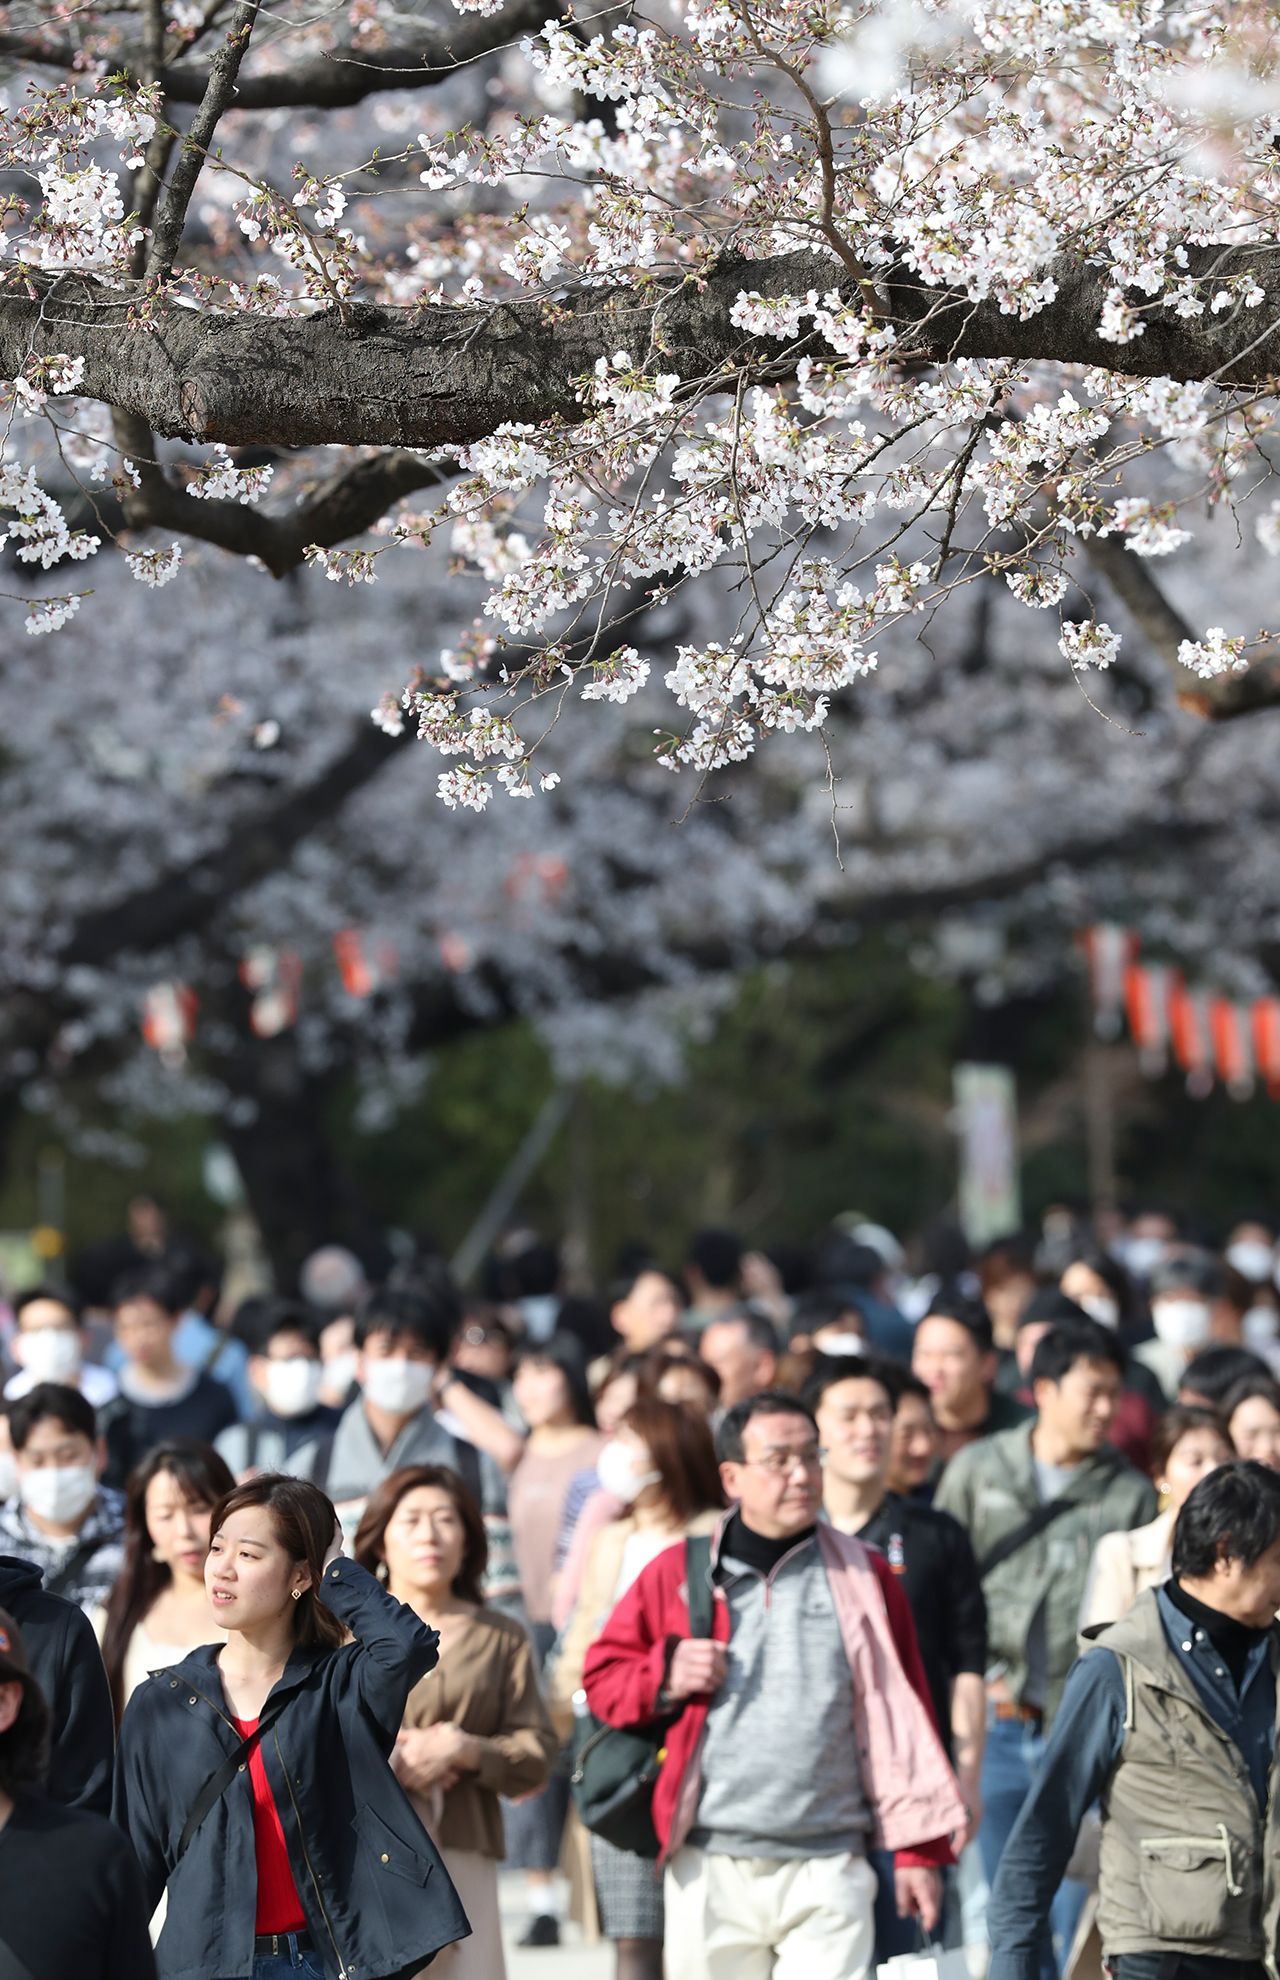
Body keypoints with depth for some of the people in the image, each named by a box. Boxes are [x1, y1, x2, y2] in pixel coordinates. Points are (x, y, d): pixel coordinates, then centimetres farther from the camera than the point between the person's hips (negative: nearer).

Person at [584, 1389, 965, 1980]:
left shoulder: (865, 1577, 8)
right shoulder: (675, 1574, 7)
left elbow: (902, 1715, 7)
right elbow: (603, 1676, 13)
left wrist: (920, 1850, 3)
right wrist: (666, 1676, -9)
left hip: (828, 1871, -1)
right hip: (710, 1873, 1)